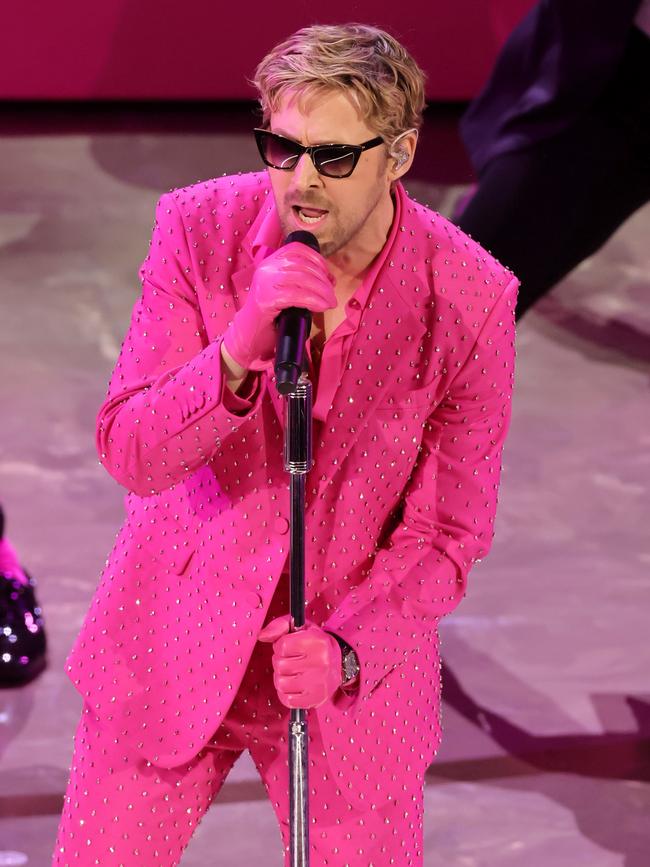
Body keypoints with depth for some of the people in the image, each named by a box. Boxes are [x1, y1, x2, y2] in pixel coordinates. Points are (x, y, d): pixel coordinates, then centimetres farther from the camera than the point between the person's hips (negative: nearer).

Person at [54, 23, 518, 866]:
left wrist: (346, 651, -24)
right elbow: (130, 455, -15)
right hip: (176, 643, 1)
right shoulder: (200, 228, -13)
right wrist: (238, 354, -32)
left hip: (354, 675, 0)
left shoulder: (471, 298, -15)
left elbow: (448, 535, -8)